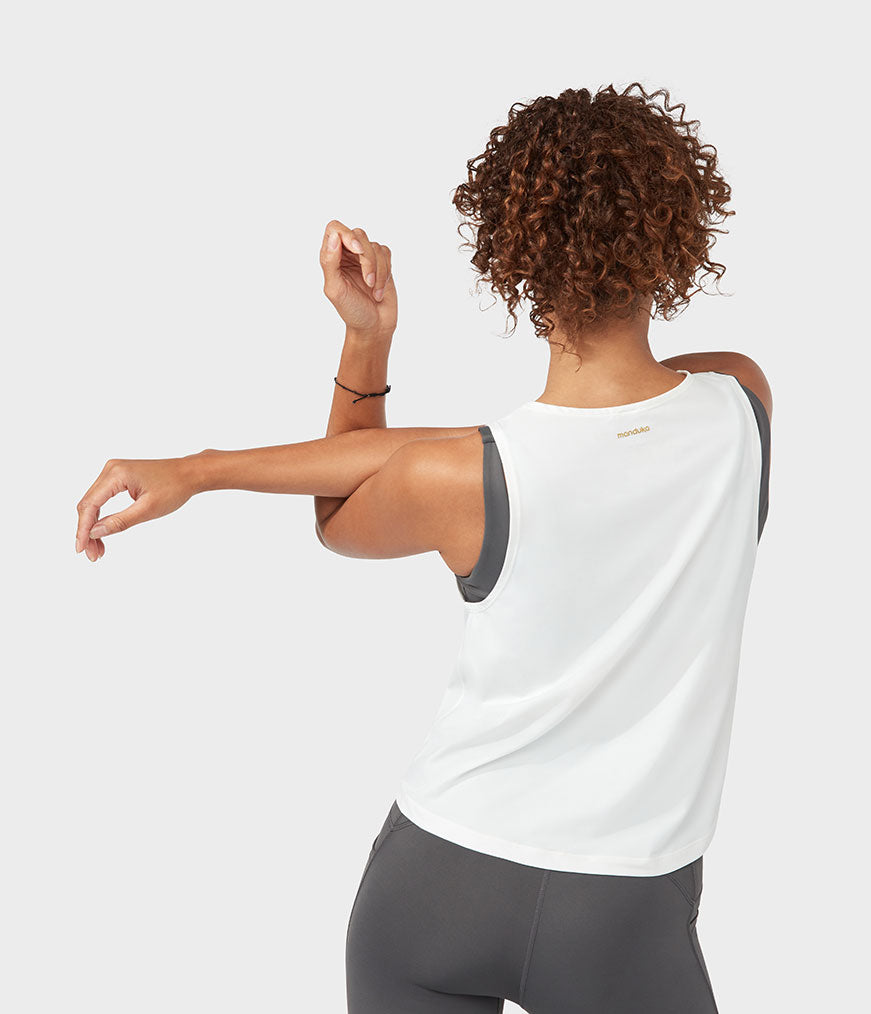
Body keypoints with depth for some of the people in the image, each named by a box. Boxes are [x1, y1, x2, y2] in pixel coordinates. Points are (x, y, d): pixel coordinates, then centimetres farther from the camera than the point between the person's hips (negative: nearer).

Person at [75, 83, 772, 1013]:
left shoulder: (455, 483, -22)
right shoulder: (743, 406, -14)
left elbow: (340, 522, 4)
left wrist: (364, 340, -11)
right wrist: (206, 469, -12)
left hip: (441, 876, 0)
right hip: (624, 918, 1)